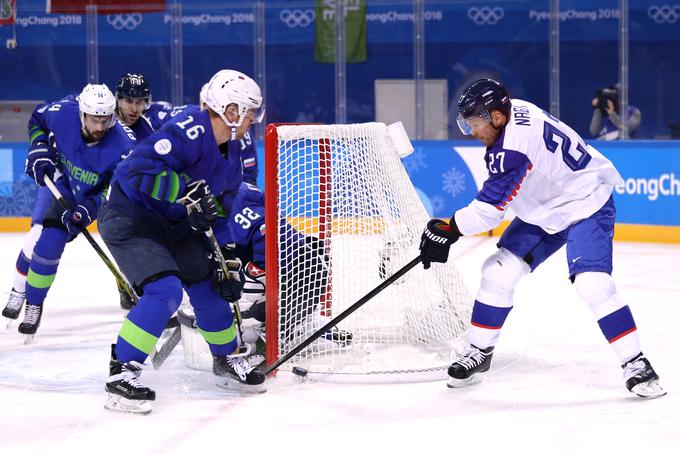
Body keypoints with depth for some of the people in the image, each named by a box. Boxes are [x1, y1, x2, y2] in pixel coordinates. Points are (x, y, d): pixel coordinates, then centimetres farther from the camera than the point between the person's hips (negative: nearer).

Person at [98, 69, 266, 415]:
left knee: (210, 286, 11)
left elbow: (218, 215, 14)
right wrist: (187, 191, -33)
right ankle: (121, 373, -16)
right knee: (165, 291, -24)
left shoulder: (229, 162, 7)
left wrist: (227, 264, 7)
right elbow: (136, 170, -32)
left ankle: (227, 358, 35)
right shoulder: (190, 130, -25)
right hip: (130, 219, -9)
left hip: (174, 227, 9)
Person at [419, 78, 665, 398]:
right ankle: (479, 351, 14)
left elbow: (490, 208, -31)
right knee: (499, 272, 2)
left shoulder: (514, 147, -33)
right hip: (542, 209, 10)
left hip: (586, 206, -10)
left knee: (592, 283, -24)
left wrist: (449, 230, -23)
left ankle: (635, 364, -16)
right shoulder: (513, 111, -7)